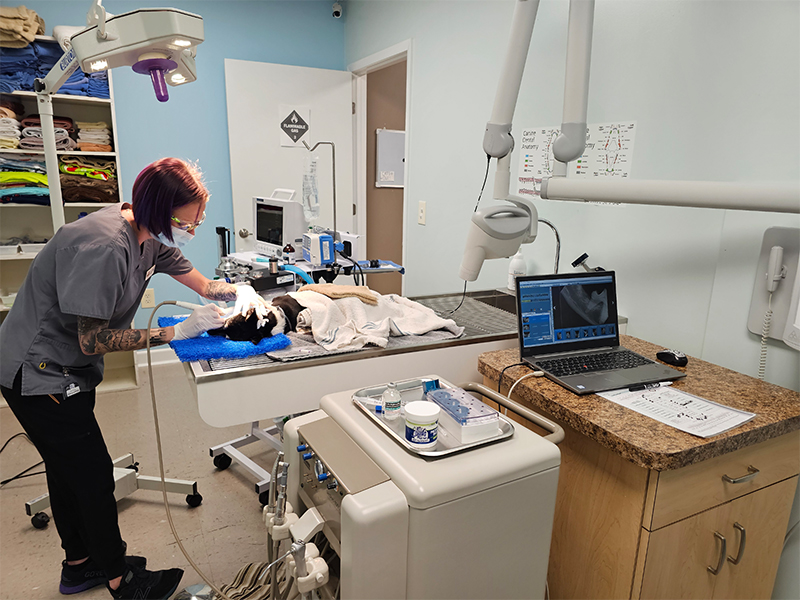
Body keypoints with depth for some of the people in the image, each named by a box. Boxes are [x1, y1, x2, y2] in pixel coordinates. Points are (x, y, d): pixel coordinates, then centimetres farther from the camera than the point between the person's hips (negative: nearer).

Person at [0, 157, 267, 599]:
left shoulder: (148, 235, -5)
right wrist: (179, 331, -30)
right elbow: (93, 341, -29)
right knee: (93, 474, 1)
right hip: (37, 373, -9)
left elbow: (201, 284, 5)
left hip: (66, 368, 9)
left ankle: (79, 564, 41)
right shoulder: (103, 247, -33)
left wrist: (239, 291, -14)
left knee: (68, 465, 21)